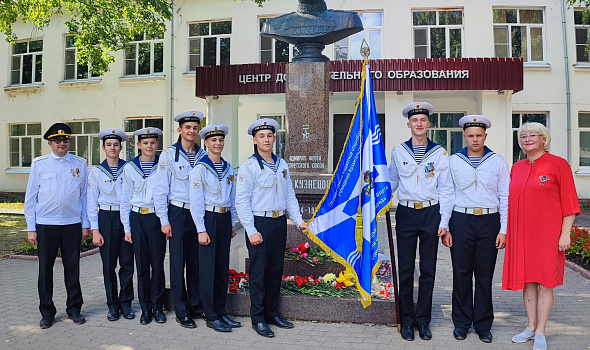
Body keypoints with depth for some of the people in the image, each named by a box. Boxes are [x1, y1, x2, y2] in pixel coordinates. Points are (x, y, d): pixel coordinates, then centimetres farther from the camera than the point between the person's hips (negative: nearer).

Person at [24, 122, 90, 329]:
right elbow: (30, 197, 4)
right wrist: (31, 228, 1)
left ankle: (74, 309, 22)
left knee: (72, 267, 8)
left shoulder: (80, 164, 4)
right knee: (45, 269, 8)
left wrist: (85, 224, 5)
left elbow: (85, 195, 7)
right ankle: (46, 312, 22)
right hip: (45, 225, 0)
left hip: (73, 224, 1)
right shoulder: (39, 164, 2)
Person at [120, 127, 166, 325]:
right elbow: (125, 199, 9)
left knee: (158, 264, 3)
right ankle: (145, 309, 19)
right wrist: (127, 227, 5)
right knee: (142, 265, 6)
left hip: (158, 218, -1)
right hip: (137, 218, 1)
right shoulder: (130, 168, 7)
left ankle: (157, 307, 17)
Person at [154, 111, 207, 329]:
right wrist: (164, 220, -6)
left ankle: (197, 306, 23)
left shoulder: (203, 155, 8)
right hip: (178, 214, -3)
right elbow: (160, 190, -2)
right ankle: (181, 312, 14)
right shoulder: (169, 155, -1)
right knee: (178, 263, 3)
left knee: (197, 262, 9)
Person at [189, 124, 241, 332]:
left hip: (225, 219, 6)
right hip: (208, 219, -6)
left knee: (223, 267, 10)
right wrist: (201, 230, -13)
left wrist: (233, 224, 15)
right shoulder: (199, 168, -6)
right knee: (208, 268, -1)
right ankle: (211, 317, 9)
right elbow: (196, 201, -10)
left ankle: (221, 311, 21)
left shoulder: (228, 168, 12)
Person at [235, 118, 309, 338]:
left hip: (279, 223, 6)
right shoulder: (248, 167, -7)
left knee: (276, 271, 13)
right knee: (258, 273, 1)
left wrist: (298, 220, 7)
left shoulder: (281, 164, 10)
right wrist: (251, 231, -14)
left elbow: (289, 196, 15)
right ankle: (258, 318, 14)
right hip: (259, 223, -5)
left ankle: (272, 313, 26)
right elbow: (241, 201, -10)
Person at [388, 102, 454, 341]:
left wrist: (444, 221, -2)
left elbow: (445, 189, 3)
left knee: (428, 270, 6)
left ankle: (423, 321, 19)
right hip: (406, 213, 1)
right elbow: (391, 182, 14)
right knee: (405, 269, 4)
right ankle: (407, 321, 16)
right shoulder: (399, 151, 7)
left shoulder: (439, 153, 4)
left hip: (431, 213, 0)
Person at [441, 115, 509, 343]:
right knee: (461, 273, 5)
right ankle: (461, 322, 19)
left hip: (489, 222, 0)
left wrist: (503, 230, 0)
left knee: (485, 275, 6)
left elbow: (505, 197, 6)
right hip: (461, 221, 0)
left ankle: (483, 324, 20)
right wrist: (444, 228, 0)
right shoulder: (453, 162, 6)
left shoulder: (498, 162, 7)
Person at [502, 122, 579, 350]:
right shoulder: (516, 168, 11)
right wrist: (507, 231, 12)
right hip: (521, 233, 5)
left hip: (547, 233, -5)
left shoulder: (558, 164, -4)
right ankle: (531, 327, 23)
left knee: (545, 282, 2)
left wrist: (565, 234, -11)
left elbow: (569, 202, -6)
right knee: (527, 281, 10)